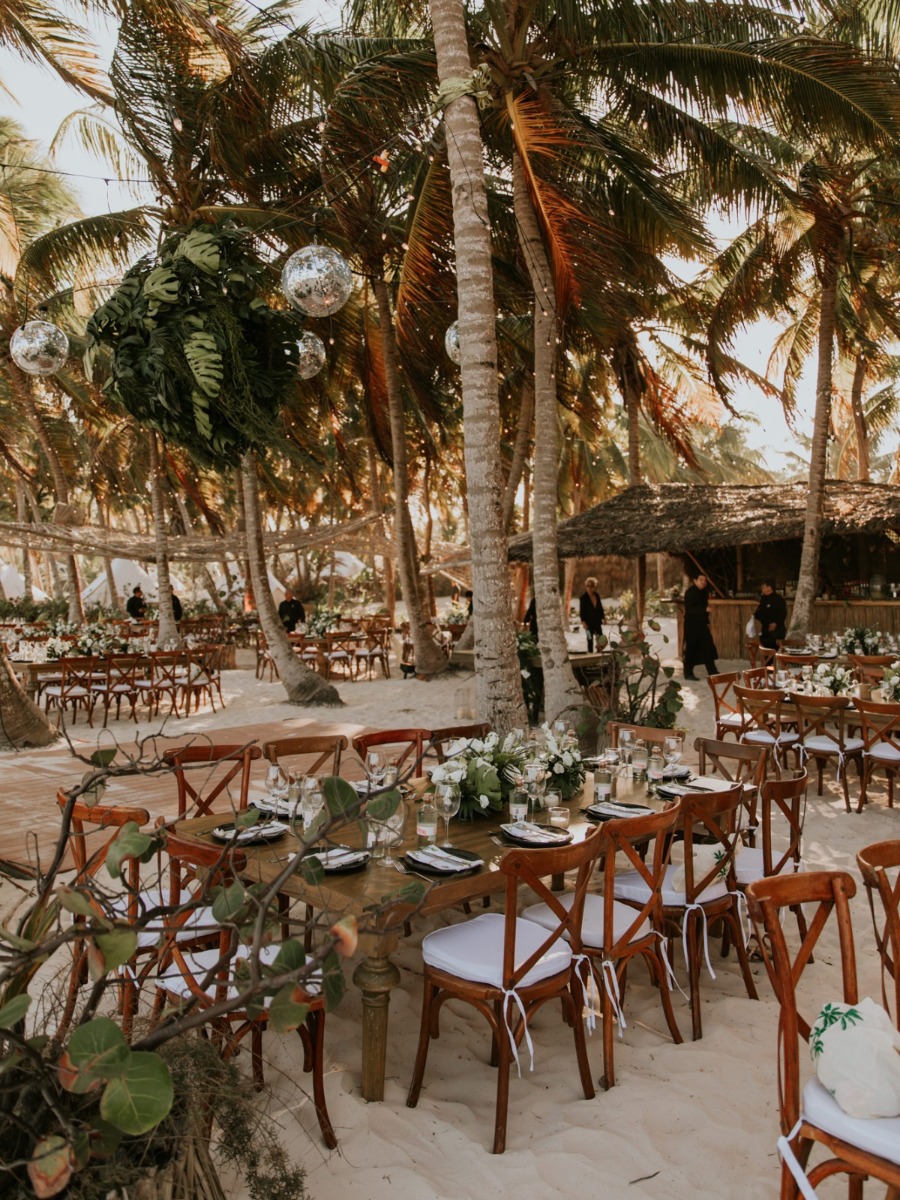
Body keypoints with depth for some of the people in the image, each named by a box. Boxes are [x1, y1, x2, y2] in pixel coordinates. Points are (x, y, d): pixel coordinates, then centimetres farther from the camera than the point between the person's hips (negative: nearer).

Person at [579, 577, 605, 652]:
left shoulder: (597, 595, 6)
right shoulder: (583, 597, -7)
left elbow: (600, 607, 12)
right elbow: (581, 610, -9)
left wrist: (602, 618, 9)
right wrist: (583, 622, -14)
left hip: (597, 621, 4)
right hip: (589, 621, -4)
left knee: (600, 638, 5)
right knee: (590, 639, 1)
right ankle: (590, 653, 7)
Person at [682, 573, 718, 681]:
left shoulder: (703, 592, 12)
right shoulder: (690, 592, -14)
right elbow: (689, 609, -23)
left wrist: (707, 621, 17)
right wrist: (705, 610, -30)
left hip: (702, 624, 8)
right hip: (692, 624, -8)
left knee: (708, 648, 7)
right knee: (691, 649, -2)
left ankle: (712, 672, 12)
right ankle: (688, 673, 8)